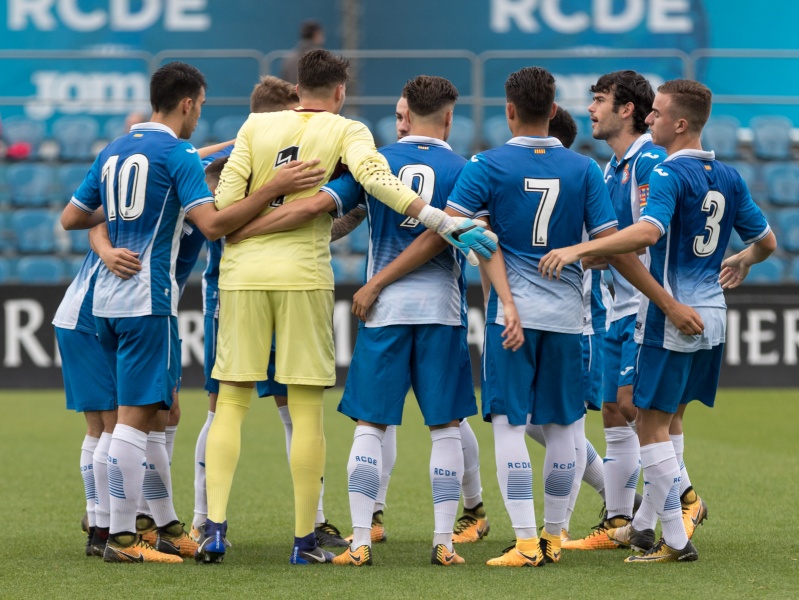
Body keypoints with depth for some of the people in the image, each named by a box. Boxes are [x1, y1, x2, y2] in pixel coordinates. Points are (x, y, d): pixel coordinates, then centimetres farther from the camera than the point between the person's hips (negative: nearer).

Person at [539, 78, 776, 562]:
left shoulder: (671, 174, -15)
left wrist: (579, 249, -35)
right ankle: (645, 526, 26)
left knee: (652, 426, -3)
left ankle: (676, 540, -5)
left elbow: (649, 231, -33)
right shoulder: (728, 177, 9)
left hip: (671, 317, -8)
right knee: (667, 421, 18)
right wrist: (743, 262, 40)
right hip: (711, 318, 8)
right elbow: (767, 241, 17)